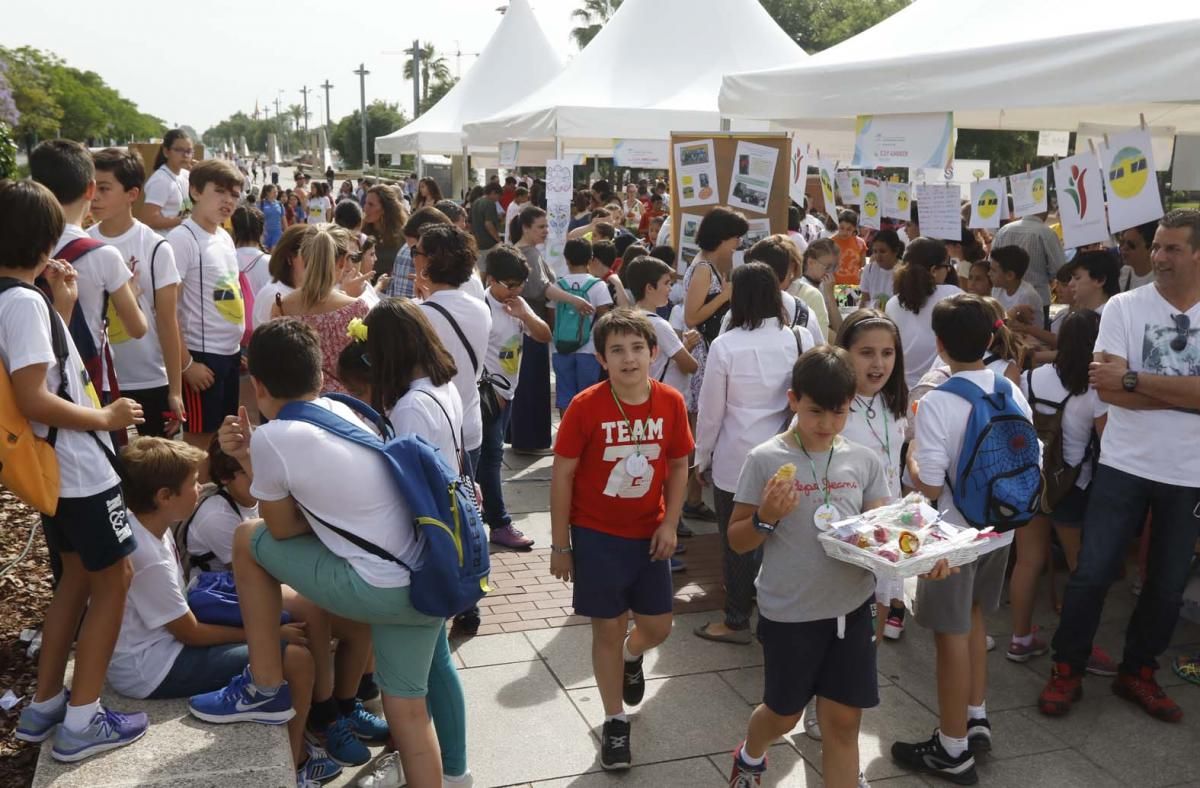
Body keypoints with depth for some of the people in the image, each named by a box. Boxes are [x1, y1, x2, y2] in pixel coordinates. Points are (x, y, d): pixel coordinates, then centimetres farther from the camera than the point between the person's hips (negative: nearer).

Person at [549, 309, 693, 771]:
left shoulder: (671, 403, -7)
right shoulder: (586, 406, -16)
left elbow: (679, 467, 5)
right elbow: (562, 475, -10)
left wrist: (669, 524, -5)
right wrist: (560, 544, -8)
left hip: (649, 534, 3)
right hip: (596, 536, -3)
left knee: (658, 626, 11)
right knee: (608, 629, 6)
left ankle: (632, 658, 47)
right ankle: (615, 722, 26)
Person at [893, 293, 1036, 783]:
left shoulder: (937, 402, -22)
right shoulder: (1012, 392, -3)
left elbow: (930, 486, -22)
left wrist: (911, 454, -3)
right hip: (999, 529, 6)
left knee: (952, 635, 6)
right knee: (973, 621, 24)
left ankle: (952, 751, 18)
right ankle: (976, 719, 37)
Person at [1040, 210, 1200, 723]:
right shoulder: (1125, 307, -5)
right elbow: (1107, 389, -14)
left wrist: (1133, 379, -20)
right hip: (1125, 465, -2)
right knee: (1092, 573, 2)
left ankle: (1137, 673, 32)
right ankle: (1067, 670, 19)